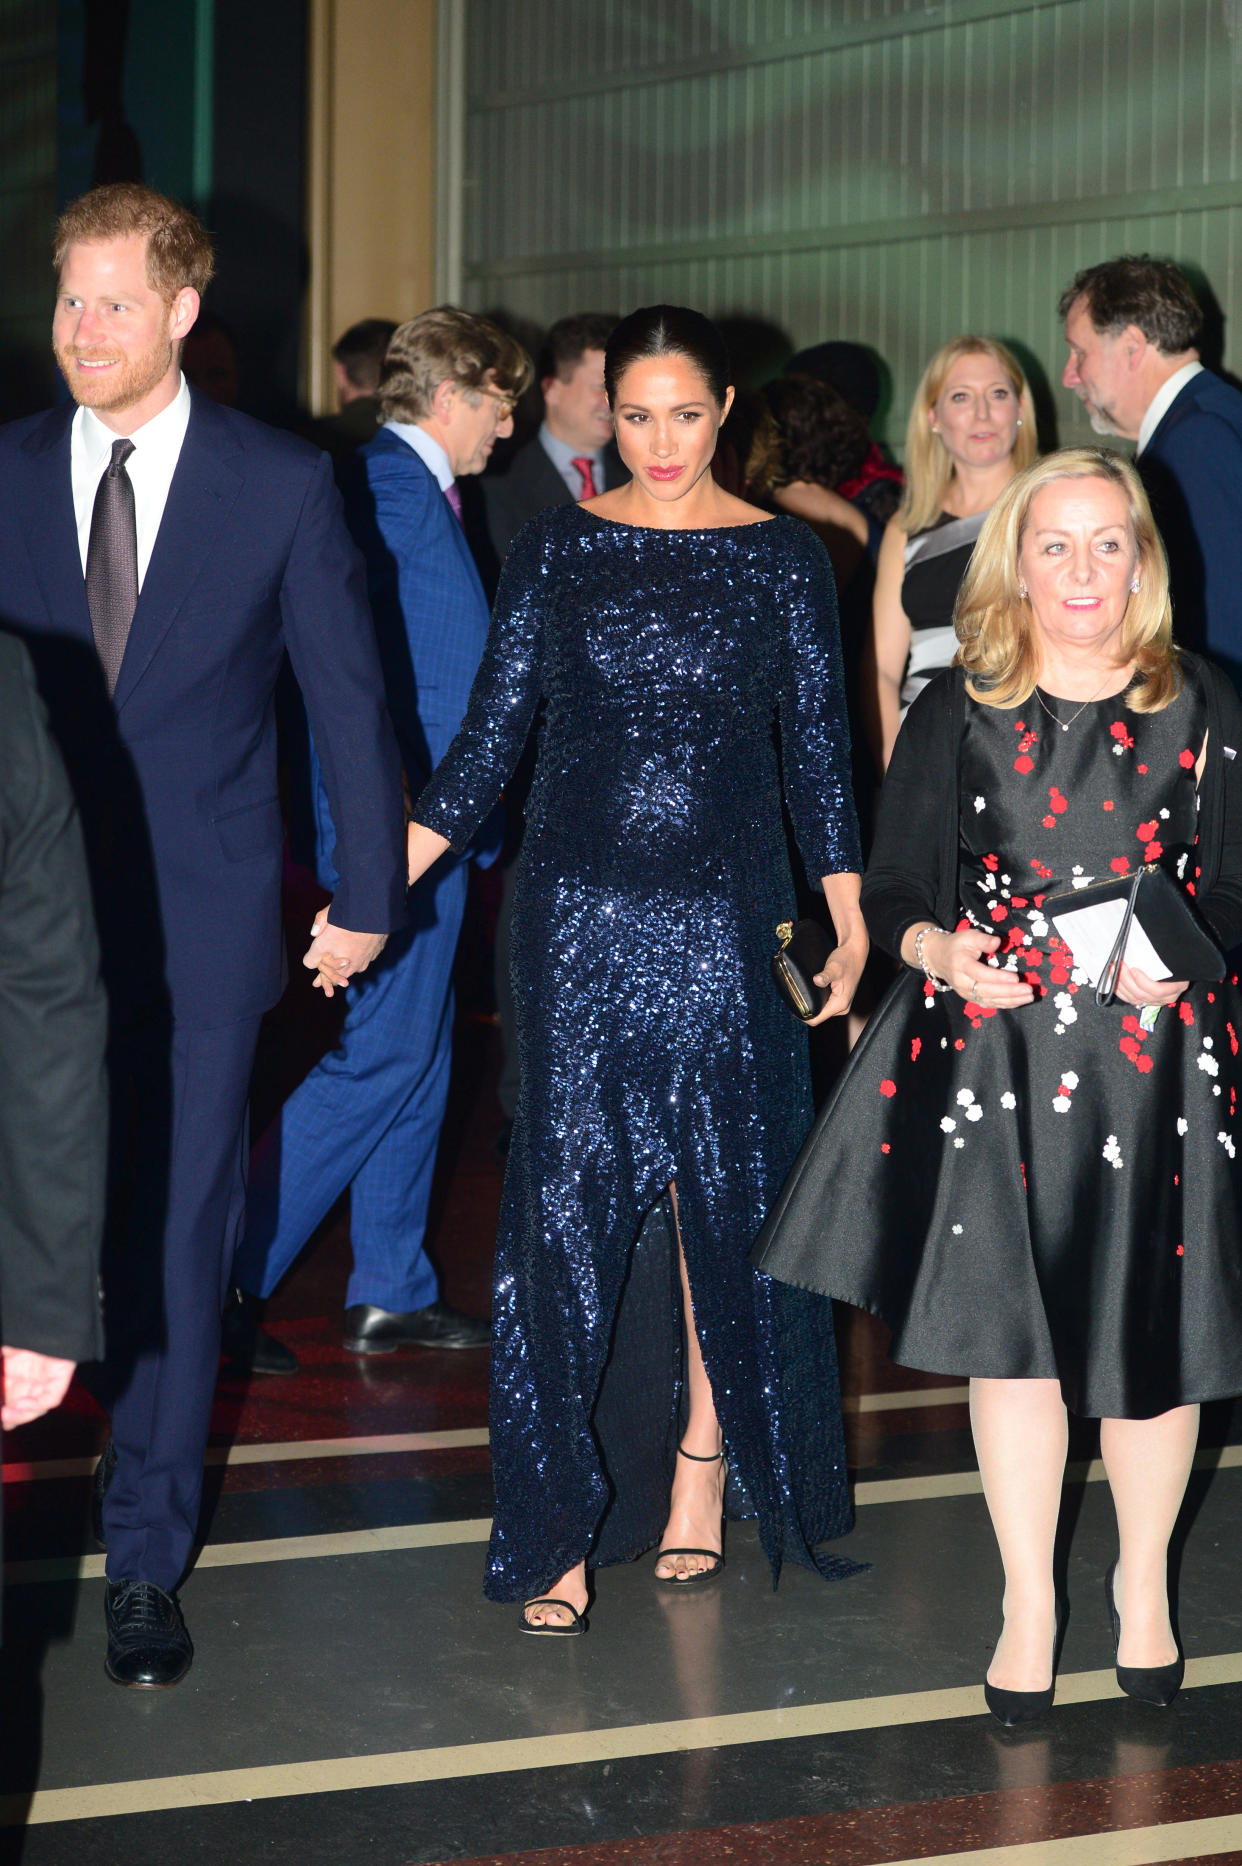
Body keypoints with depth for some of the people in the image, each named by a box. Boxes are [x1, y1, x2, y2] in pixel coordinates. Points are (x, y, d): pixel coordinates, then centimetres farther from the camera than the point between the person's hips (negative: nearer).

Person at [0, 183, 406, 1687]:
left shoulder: (282, 484, -2)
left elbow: (347, 696, 4)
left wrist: (368, 894, 6)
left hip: (199, 921, -1)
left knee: (175, 1234, 5)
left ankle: (145, 1559, 16)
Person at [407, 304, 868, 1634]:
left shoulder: (779, 556, 3)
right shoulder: (557, 547, 4)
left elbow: (818, 742, 7)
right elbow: (492, 731, 5)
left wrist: (850, 912, 1)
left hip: (725, 911, 0)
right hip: (581, 909, 0)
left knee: (727, 1186, 3)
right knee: (567, 1198, -3)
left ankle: (704, 1466, 19)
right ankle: (559, 1521, 0)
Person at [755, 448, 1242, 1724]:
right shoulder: (957, 710, 2)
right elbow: (893, 887, 4)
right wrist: (938, 947, -17)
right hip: (992, 1057, 0)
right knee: (1008, 1335, 4)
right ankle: (1028, 1603, 21)